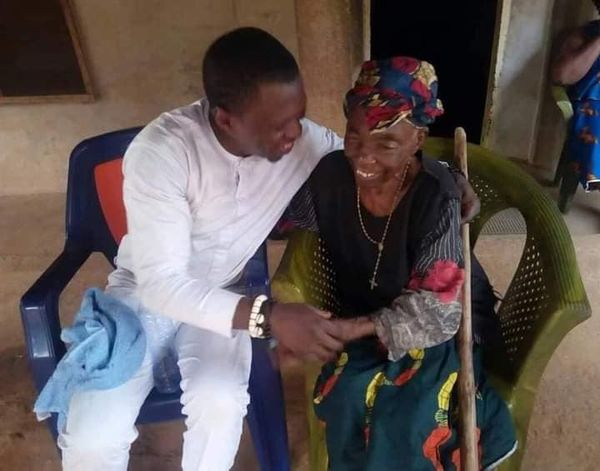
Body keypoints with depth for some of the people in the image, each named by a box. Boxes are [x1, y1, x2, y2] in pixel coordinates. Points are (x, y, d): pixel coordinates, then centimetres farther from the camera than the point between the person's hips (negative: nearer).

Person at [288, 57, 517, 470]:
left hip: (431, 330, -3)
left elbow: (435, 312, -26)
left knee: (406, 419, -24)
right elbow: (292, 222, 5)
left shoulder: (437, 197, -27)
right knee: (349, 399, -22)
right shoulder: (333, 173, -16)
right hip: (360, 319, 3)